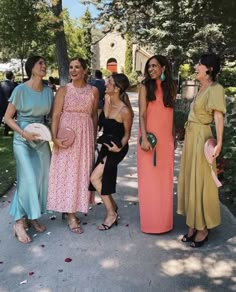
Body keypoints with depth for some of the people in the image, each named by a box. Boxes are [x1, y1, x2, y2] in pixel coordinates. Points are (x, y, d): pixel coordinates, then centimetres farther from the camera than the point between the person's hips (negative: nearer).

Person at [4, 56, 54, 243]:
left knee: (43, 177, 6)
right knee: (29, 179, -11)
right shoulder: (20, 90, -10)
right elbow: (8, 118, -7)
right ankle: (19, 222, 3)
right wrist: (24, 133, -18)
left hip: (42, 139, 5)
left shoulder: (48, 91, 3)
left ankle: (33, 217, 24)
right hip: (23, 140, -5)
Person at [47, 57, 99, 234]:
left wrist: (94, 139, 11)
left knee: (83, 171, 7)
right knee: (67, 172, -1)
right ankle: (71, 215, 6)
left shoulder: (93, 91, 6)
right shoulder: (64, 90, 1)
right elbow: (56, 115, -4)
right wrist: (54, 137, -15)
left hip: (85, 135, 2)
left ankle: (76, 206, 25)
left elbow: (94, 116, 11)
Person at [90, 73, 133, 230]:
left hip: (117, 148, -7)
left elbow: (127, 134, -12)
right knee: (104, 178, 14)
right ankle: (112, 205, 39)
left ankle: (111, 213, 7)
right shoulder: (106, 99, -6)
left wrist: (119, 147, -25)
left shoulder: (125, 110, -24)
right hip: (106, 144, 7)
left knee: (95, 177, -10)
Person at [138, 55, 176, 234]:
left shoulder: (171, 87, 12)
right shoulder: (146, 87, 1)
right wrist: (144, 138, -17)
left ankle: (164, 220, 20)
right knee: (149, 180, 2)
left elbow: (171, 114, 15)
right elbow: (142, 114, -6)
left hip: (166, 138, 3)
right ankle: (150, 221, 13)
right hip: (149, 137, -3)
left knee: (165, 180, 8)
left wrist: (174, 137, 12)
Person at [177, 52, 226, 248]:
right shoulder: (202, 88, 14)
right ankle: (193, 225, 25)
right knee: (190, 180, 13)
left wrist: (219, 142, -32)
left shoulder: (215, 89, -12)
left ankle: (203, 228, 16)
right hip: (191, 136, 9)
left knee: (201, 182, 0)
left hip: (202, 138, -9)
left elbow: (219, 116, -23)